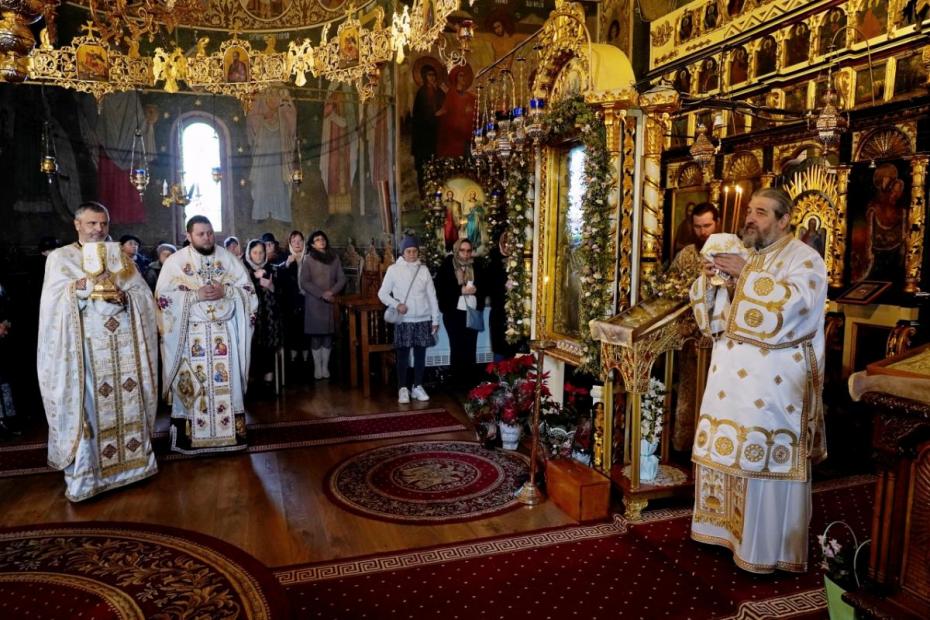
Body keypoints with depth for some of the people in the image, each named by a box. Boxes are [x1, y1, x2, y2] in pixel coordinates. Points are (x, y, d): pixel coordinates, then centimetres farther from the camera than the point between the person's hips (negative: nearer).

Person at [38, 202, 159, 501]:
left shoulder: (118, 255, 14)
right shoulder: (60, 257, 5)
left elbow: (144, 294, 8)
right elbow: (53, 301, -7)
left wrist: (124, 296, -12)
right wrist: (80, 286, -22)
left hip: (125, 343, 3)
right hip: (86, 345, -3)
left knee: (129, 402, 6)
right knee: (86, 406, -5)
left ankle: (134, 460, 17)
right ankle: (84, 475, 1)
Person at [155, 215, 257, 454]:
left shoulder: (228, 258, 6)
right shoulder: (175, 261, 1)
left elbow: (248, 290, 4)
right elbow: (163, 297, -6)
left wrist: (225, 291, -14)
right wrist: (195, 295, -17)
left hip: (224, 332, 2)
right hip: (190, 334, -2)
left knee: (227, 381, 5)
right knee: (191, 385, 0)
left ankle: (231, 432, 15)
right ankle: (189, 436, 9)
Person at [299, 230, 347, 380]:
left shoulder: (334, 258, 9)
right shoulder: (308, 259, 2)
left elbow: (342, 279, 7)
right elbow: (304, 282, -4)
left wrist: (332, 292, -10)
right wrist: (321, 294, -13)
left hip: (331, 302, 2)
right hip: (314, 302, -2)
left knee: (328, 335, 3)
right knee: (316, 335, -1)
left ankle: (325, 366, 12)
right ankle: (317, 367, 7)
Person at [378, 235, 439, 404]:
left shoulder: (423, 270, 4)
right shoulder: (393, 269, -2)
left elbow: (432, 296, 6)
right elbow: (382, 293, 1)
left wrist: (435, 319, 4)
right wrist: (396, 304, -15)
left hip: (423, 320, 2)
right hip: (404, 320, -2)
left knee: (420, 354, 8)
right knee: (403, 354, 1)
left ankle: (418, 387, 19)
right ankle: (403, 389, 10)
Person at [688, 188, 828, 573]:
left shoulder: (804, 258, -5)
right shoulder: (737, 254, 14)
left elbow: (794, 302, -23)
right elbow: (707, 304, 14)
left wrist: (745, 275, -21)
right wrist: (709, 277, -6)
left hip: (774, 378, -6)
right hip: (731, 371, 7)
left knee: (764, 455, -1)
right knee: (725, 447, 12)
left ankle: (766, 546, 13)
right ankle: (726, 523, 28)